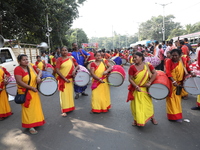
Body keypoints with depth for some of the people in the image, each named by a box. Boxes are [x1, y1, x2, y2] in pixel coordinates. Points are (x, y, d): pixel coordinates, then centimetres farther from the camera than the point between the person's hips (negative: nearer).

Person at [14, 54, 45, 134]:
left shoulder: (31, 66, 1)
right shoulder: (18, 69, -16)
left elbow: (40, 71, 4)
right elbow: (19, 82, -23)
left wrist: (38, 76, -19)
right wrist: (31, 88, -23)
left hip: (34, 91, 6)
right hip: (25, 92, -6)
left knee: (36, 107, 16)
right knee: (28, 108, 2)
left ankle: (36, 121, 35)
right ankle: (30, 126, 11)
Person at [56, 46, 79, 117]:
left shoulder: (71, 58, 5)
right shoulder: (59, 59, -6)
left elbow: (77, 65, 11)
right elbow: (57, 70, -13)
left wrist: (74, 70, -11)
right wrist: (64, 78, -17)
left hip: (70, 79, 4)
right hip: (62, 79, -4)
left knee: (70, 93, 12)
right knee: (64, 94, -2)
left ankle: (70, 107, 28)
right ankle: (64, 110, 4)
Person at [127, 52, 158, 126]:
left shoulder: (148, 65, -6)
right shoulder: (132, 67, -10)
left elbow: (155, 73, -7)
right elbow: (130, 79, -11)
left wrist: (149, 82, -15)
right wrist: (136, 86, -22)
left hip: (146, 89, 1)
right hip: (136, 89, -1)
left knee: (148, 103, 12)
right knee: (136, 104, 6)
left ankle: (152, 117, 35)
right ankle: (136, 119, 26)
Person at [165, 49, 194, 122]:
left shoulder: (183, 60, -2)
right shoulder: (169, 61, -17)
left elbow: (187, 67, 14)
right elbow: (168, 72, -27)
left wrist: (191, 73, -4)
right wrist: (173, 81, -38)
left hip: (179, 83, 5)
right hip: (171, 83, -5)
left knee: (177, 99, 16)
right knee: (171, 99, 5)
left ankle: (177, 115, 30)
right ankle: (172, 115, 18)